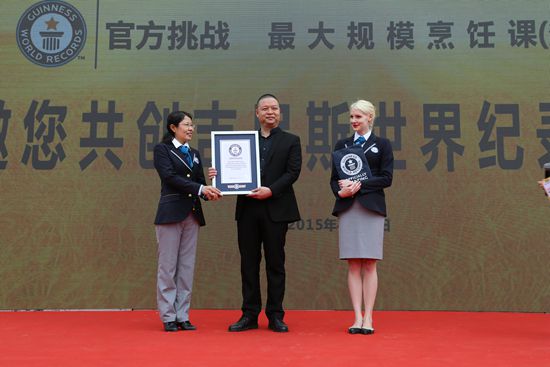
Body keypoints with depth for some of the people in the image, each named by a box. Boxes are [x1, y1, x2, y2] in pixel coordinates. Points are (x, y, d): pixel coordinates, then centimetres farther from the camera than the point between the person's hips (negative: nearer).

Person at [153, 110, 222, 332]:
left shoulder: (194, 154, 18)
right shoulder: (162, 149, 0)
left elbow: (200, 181, 13)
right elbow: (170, 177, -13)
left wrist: (210, 192, -11)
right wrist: (200, 189, -21)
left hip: (192, 214, 6)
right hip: (171, 212, -6)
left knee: (187, 267, 6)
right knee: (168, 267, -1)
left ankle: (183, 316, 12)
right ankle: (168, 317, 7)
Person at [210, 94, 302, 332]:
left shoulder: (290, 141, 7)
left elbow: (293, 172, -4)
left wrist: (271, 190, -16)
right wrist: (219, 174, -10)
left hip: (275, 209, -2)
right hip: (247, 209, 3)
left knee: (275, 263, 3)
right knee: (248, 263, 6)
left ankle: (275, 316, 11)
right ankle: (250, 315, 13)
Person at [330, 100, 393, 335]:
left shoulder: (382, 145, 7)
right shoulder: (341, 145, 15)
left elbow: (386, 178, -2)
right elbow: (334, 178, 11)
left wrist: (359, 184, -12)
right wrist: (340, 191, -10)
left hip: (371, 207, -2)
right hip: (347, 208, 2)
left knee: (369, 265, -2)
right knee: (353, 265, 1)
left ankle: (368, 318, 3)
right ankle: (357, 318, 4)